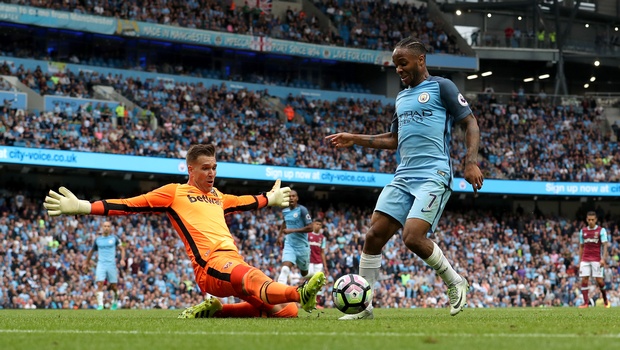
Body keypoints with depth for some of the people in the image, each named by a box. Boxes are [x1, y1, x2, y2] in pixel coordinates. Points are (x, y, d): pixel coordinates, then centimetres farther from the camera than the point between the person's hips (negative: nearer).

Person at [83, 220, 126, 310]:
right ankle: (100, 304, -15)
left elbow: (122, 249, 9)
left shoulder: (114, 238, 4)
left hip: (112, 264, -1)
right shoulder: (97, 239, 9)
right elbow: (92, 251, 22)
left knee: (113, 286, 4)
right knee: (99, 284, -16)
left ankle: (115, 302, 29)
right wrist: (86, 263, 27)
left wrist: (122, 259, -6)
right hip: (101, 264, 1)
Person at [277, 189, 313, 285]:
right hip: (289, 245, 3)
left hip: (302, 245, -3)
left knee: (304, 273, 14)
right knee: (285, 269, -19)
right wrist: (280, 235, 25)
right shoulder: (285, 211, 5)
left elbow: (310, 228, -18)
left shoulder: (302, 210, -13)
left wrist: (292, 230, -21)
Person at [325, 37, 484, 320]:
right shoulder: (401, 98, 22)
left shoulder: (441, 87, 0)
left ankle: (455, 283, 4)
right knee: (374, 236, -5)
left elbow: (470, 122, -2)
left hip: (434, 175, -7)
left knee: (413, 238, -21)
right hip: (403, 176, 7)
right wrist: (354, 140, 24)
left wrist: (471, 162, -15)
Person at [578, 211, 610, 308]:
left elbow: (605, 245, -6)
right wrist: (580, 261, 13)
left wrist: (603, 258, -19)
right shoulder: (583, 231, 11)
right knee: (584, 280, -6)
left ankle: (605, 299, 14)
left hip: (597, 259, -3)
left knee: (599, 280, -6)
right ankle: (585, 302, -5)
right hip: (585, 259, 3)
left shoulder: (601, 230, 0)